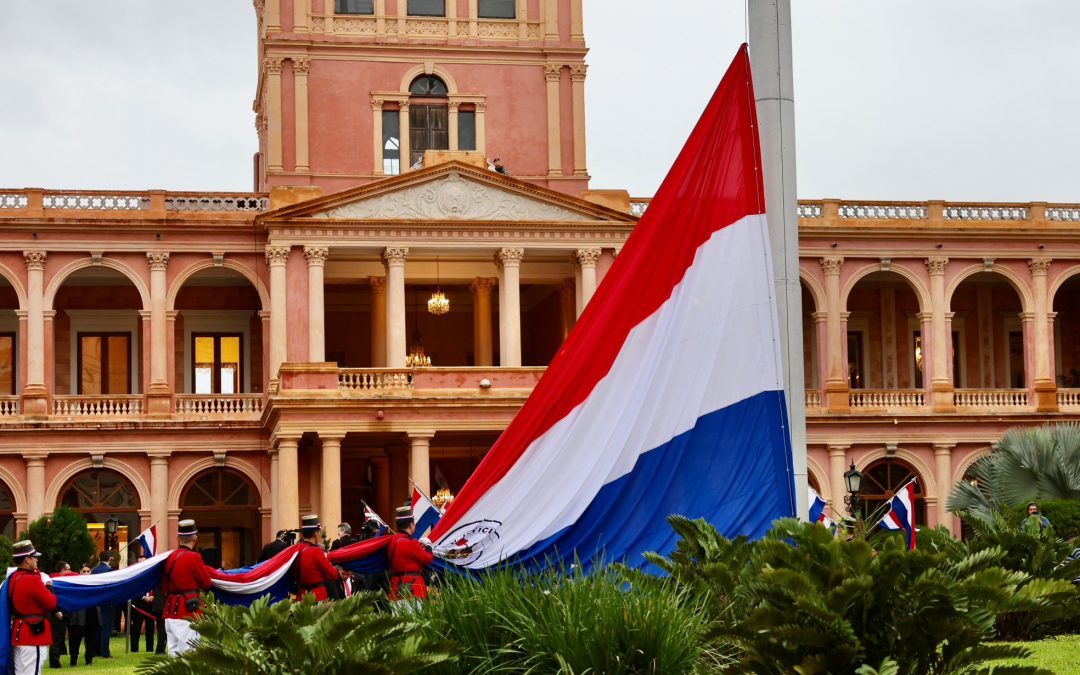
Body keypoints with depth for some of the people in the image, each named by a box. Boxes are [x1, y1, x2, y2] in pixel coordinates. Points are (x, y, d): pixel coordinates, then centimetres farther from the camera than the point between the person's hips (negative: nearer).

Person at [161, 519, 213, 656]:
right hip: (189, 610, -7)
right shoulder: (193, 557, -13)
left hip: (172, 609, 7)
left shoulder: (170, 557, 8)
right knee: (188, 650, -7)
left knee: (174, 650, 9)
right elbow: (206, 583, -4)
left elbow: (164, 586, 15)